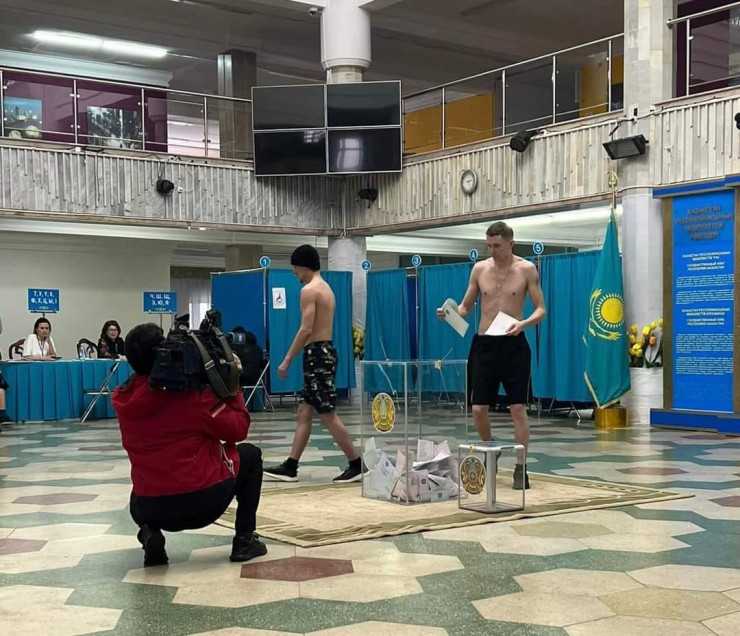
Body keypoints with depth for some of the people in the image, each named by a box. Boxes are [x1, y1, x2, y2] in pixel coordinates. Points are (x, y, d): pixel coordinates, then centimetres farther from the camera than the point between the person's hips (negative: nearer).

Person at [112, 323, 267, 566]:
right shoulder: (192, 391, -13)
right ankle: (244, 541, 17)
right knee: (251, 455, 23)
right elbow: (238, 430, -6)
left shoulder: (122, 399, 1)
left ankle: (149, 534, 8)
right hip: (203, 501, -4)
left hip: (150, 508, 4)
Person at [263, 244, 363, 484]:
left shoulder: (309, 290, -12)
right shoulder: (326, 288, 18)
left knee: (327, 415, -6)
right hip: (324, 351, 10)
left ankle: (357, 465, -2)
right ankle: (290, 467, 12)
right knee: (304, 414, 10)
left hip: (317, 354, -10)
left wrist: (287, 360, -15)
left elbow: (306, 330, -19)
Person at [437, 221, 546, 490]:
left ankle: (520, 468, 5)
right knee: (478, 410, 3)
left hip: (513, 345, -3)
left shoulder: (526, 269, -3)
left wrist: (523, 323, -23)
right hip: (484, 344, 3)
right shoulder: (480, 269, 5)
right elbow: (465, 307, 11)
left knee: (518, 408, -4)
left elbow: (541, 309, -3)